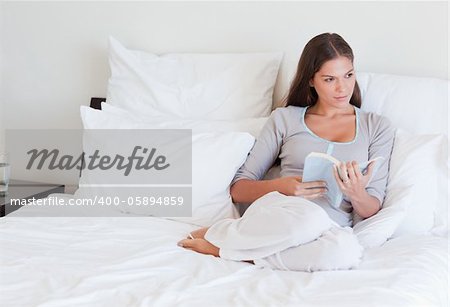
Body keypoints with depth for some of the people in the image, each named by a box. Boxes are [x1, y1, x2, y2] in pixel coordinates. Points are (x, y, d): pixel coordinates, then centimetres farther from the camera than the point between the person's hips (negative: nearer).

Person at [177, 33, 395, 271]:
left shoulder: (376, 127, 17)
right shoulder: (285, 118, 16)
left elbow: (372, 210, 11)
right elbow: (239, 189, 12)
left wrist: (357, 195, -13)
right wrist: (282, 186, -9)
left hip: (331, 230, 2)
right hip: (277, 210, -1)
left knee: (346, 248, -39)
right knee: (307, 216, -41)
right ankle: (215, 234, -17)